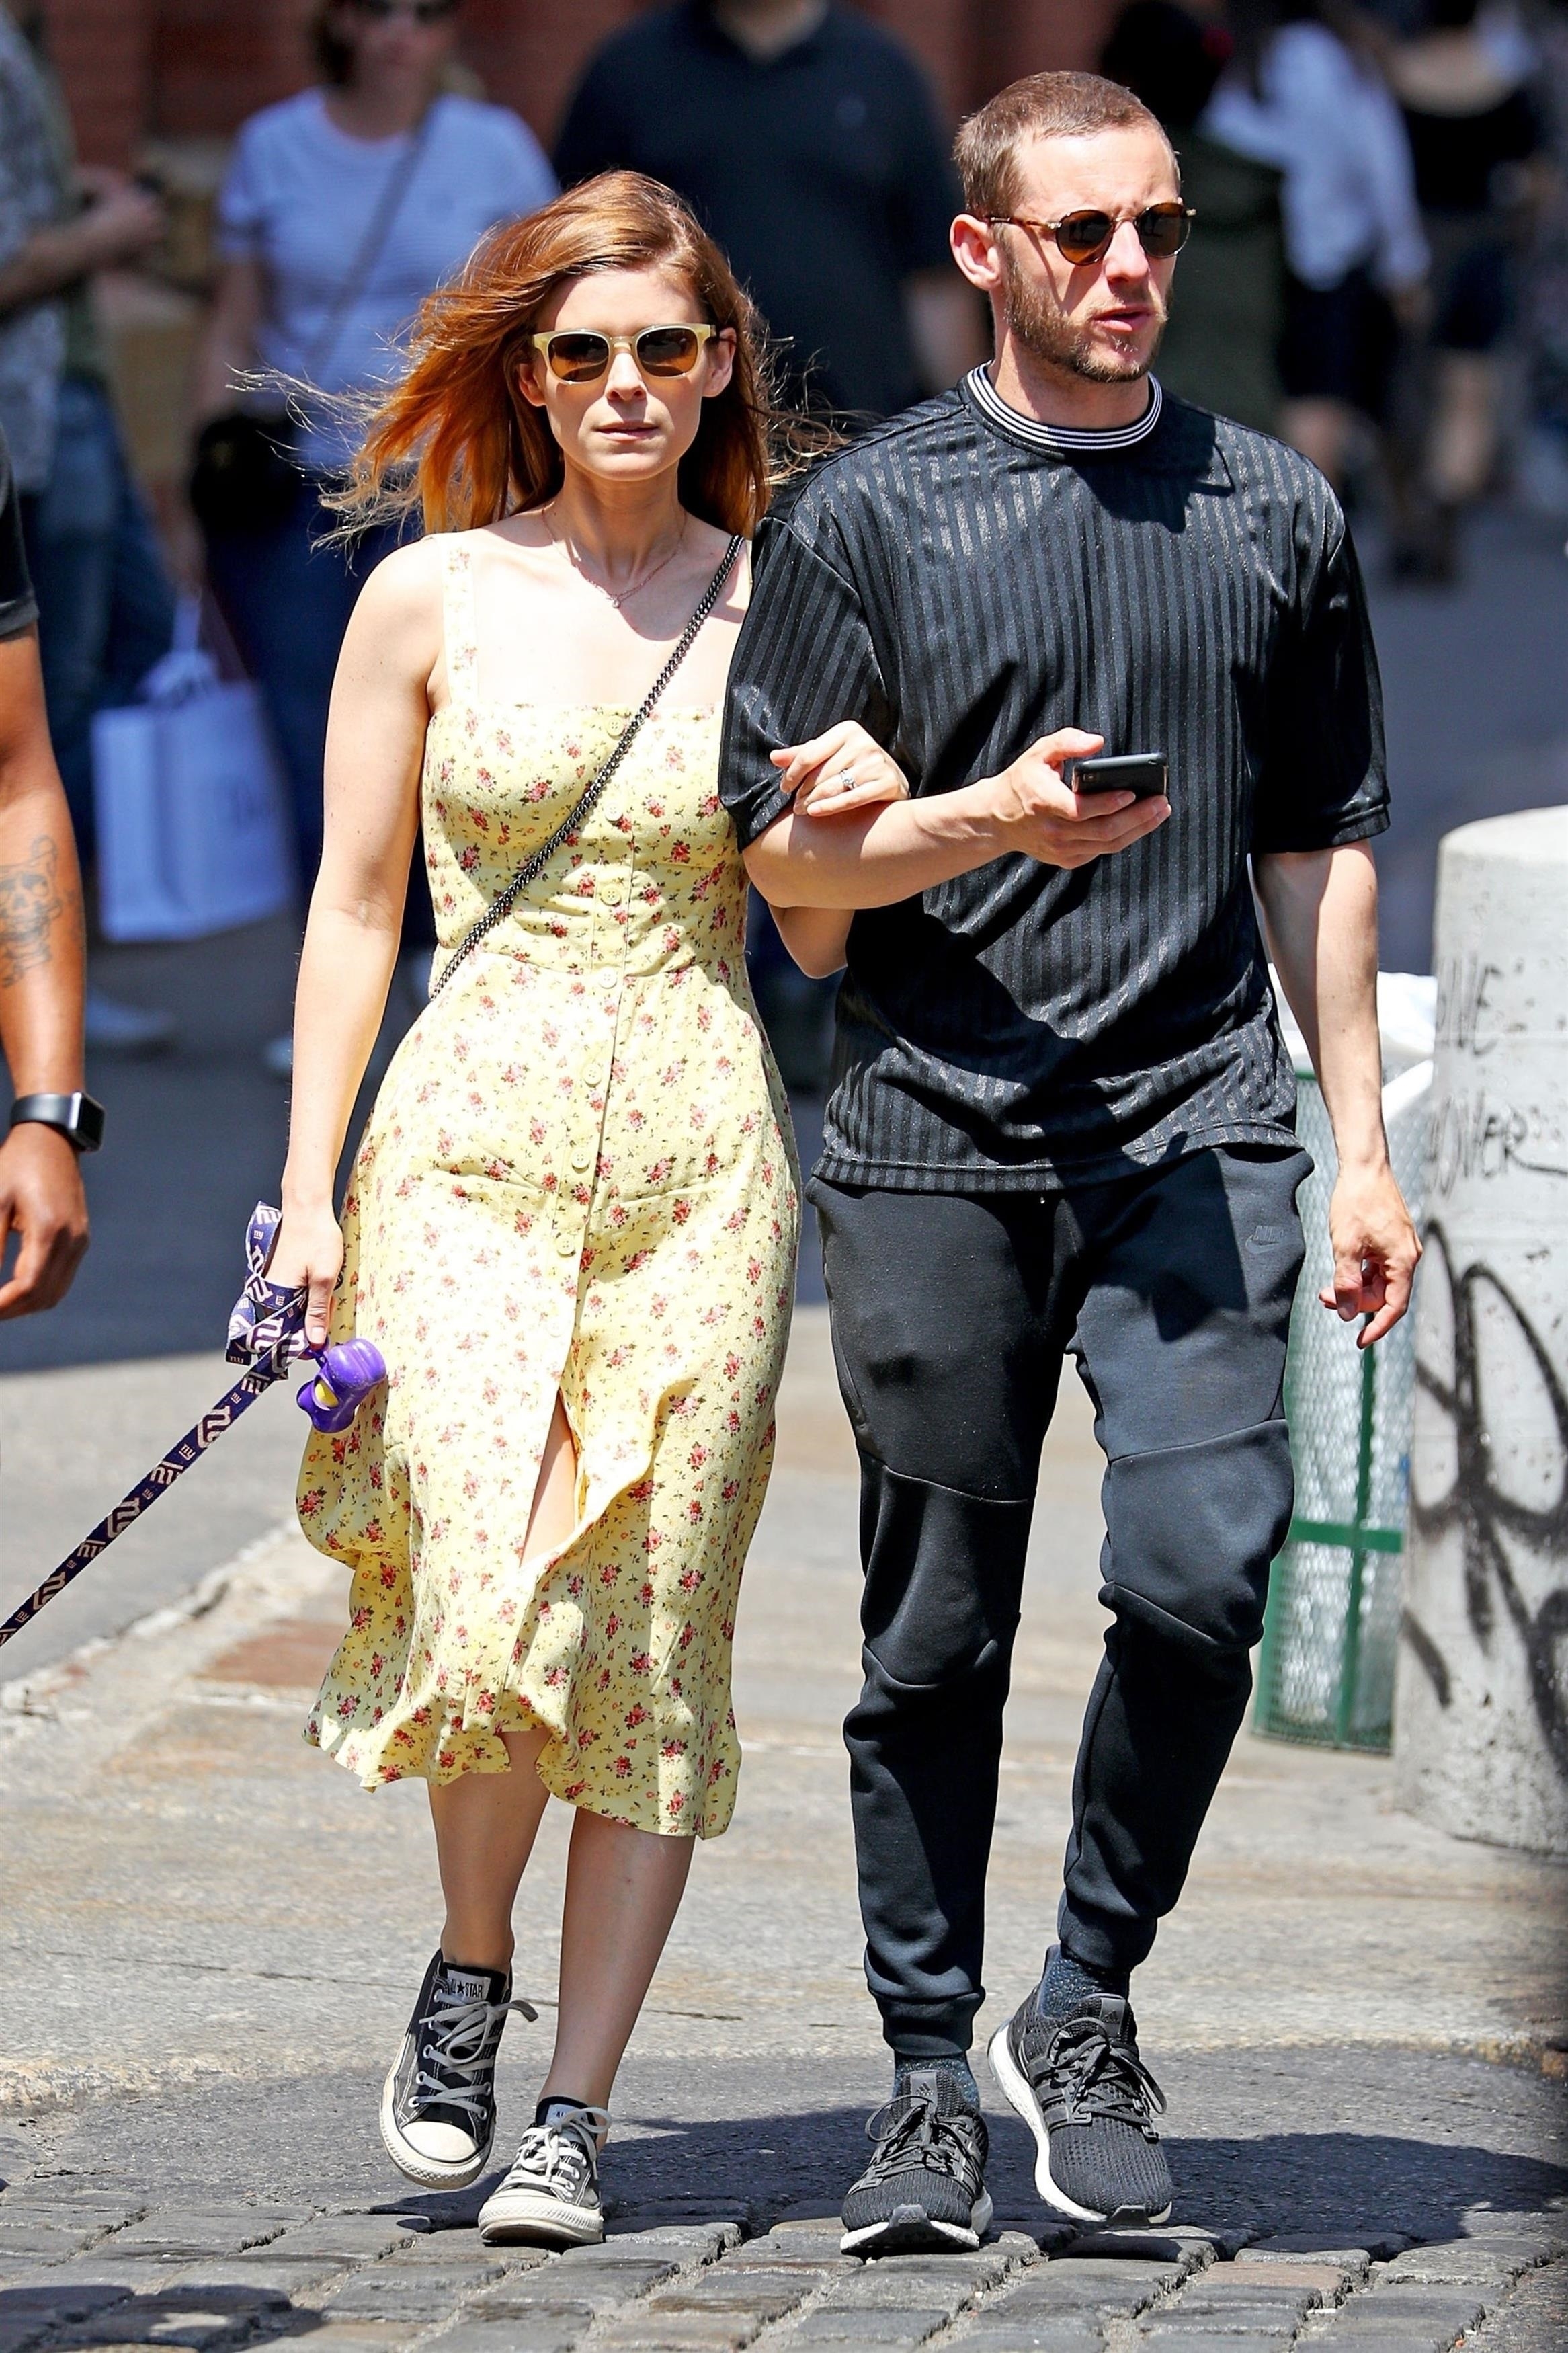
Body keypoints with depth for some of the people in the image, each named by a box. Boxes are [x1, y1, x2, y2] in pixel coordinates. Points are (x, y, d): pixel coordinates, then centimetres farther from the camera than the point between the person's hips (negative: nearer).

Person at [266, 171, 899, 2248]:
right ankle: (466, 1976, 11)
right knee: (495, 1610, -17)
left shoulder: (781, 610, 7)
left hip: (701, 1156, 1)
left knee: (649, 1645, -3)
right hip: (474, 1135, -1)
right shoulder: (431, 598, 5)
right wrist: (310, 1188, 1)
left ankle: (576, 2112, 4)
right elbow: (355, 907, 7)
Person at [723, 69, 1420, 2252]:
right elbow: (783, 849, 3)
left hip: (1196, 1127, 1)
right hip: (937, 1133, -1)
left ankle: (1086, 2003, 4)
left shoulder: (1275, 511, 12)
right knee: (938, 1637, 3)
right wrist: (992, 818, -15)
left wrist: (1363, 1142, 12)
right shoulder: (866, 513, 4)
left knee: (1201, 1569, -15)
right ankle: (929, 2079, 14)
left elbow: (1322, 843, 17)